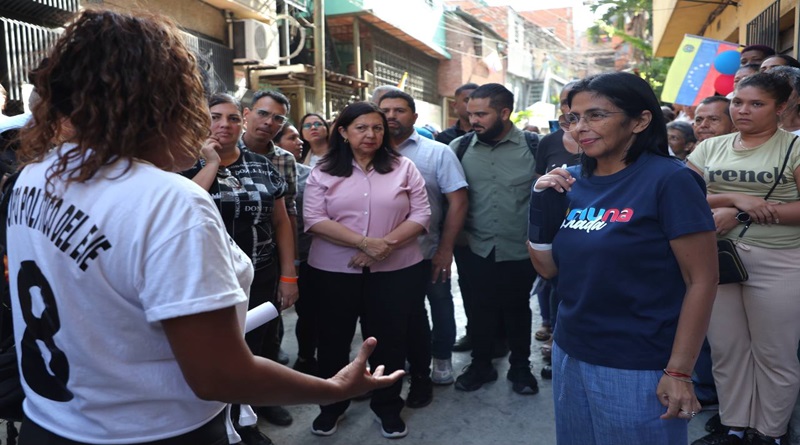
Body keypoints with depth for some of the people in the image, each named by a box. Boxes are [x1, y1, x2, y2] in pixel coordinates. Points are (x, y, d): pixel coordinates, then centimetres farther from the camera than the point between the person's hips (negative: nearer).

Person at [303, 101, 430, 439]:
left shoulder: (403, 167, 4)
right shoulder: (323, 171, 1)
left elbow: (421, 214, -1)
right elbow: (314, 219, -9)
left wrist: (387, 243, -16)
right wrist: (364, 242, -19)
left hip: (396, 271, 0)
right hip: (334, 271, 0)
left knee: (389, 339, 10)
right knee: (334, 339, 12)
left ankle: (388, 406, 31)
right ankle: (331, 405, 33)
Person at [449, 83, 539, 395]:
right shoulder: (460, 146, -2)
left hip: (520, 251, -1)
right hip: (477, 250, 1)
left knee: (517, 311, 16)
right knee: (480, 310, 14)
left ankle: (520, 367, 35)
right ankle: (480, 365, 34)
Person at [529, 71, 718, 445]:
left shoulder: (669, 180, -13)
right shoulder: (572, 182, 3)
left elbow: (701, 281, -12)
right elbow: (548, 268, 7)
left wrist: (678, 372, -14)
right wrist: (541, 204, -7)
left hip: (637, 369, -5)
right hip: (569, 356, 6)